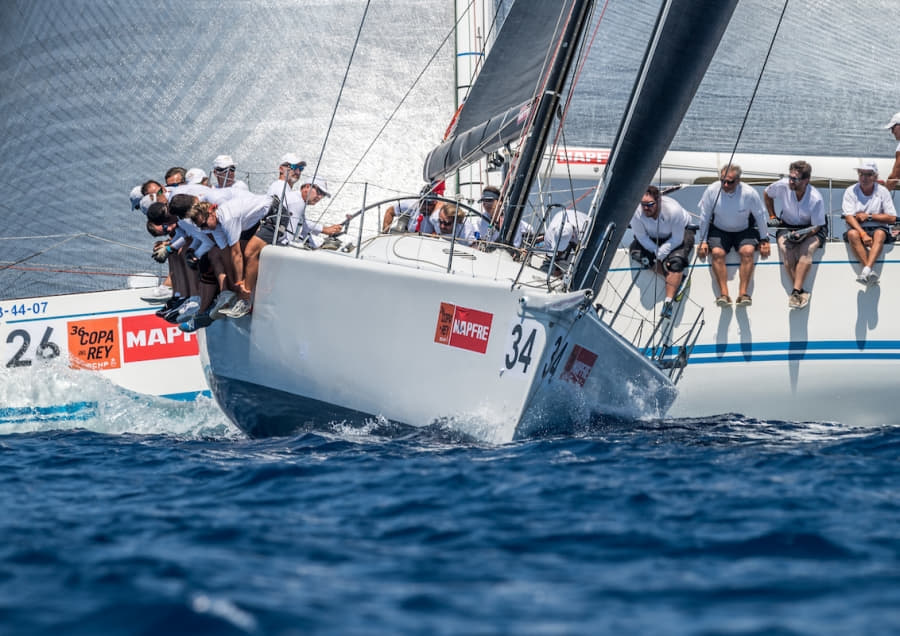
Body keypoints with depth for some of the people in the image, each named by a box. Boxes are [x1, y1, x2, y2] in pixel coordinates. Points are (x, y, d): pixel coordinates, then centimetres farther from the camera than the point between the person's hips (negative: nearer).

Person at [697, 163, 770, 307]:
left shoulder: (749, 193, -16)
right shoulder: (712, 190, -14)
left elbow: (760, 216, -1)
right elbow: (704, 217, -2)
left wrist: (764, 240, 3)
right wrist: (703, 241, -2)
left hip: (744, 230, 0)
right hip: (719, 230, 1)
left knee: (747, 251, -28)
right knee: (717, 252, -27)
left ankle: (743, 293, -31)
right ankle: (724, 294, -33)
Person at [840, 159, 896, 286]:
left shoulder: (883, 191, 4)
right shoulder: (851, 191, 2)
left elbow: (892, 218, 1)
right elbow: (849, 217, -9)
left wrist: (869, 216, -8)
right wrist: (863, 234, -24)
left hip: (878, 228, 0)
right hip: (858, 228, 0)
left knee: (879, 234, -36)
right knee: (852, 234, -35)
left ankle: (866, 270, -53)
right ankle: (871, 272, -43)